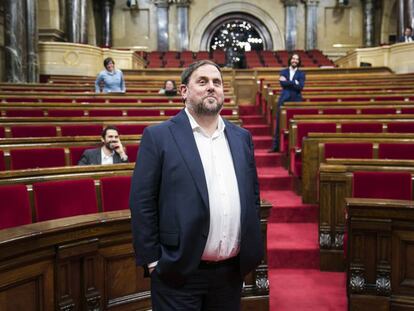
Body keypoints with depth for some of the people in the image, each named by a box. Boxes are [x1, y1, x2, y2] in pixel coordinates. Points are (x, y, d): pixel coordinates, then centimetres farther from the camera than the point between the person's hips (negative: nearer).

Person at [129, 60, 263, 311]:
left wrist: (252, 249, 8)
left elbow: (253, 195, 13)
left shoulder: (241, 137, 8)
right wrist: (152, 261, -9)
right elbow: (142, 203, -8)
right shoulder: (158, 137, -6)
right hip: (179, 271, -4)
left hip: (232, 271, 5)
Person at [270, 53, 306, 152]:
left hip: (296, 101, -1)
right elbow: (282, 83, -7)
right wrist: (294, 82, -13)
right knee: (279, 124, 1)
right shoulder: (283, 72, 12)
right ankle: (276, 146, 8)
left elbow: (300, 87, -9)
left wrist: (288, 82, -11)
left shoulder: (301, 74, 8)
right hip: (284, 100, 1)